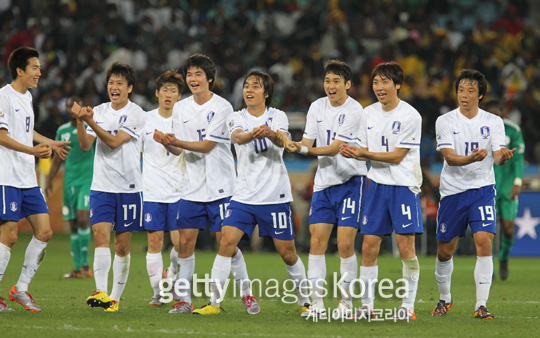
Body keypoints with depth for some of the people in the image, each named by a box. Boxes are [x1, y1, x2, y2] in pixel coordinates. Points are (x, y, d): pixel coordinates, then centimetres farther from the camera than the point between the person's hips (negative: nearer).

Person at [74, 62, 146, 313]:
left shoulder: (137, 114, -5)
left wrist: (91, 122, -23)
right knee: (101, 234, -15)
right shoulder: (99, 111, 7)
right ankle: (101, 292, -24)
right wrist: (80, 122, -17)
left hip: (128, 187, -2)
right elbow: (85, 145, -1)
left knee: (122, 245, 3)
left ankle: (115, 297, 11)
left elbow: (114, 142, -15)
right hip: (101, 186, 2)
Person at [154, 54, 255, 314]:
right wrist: (167, 142, -12)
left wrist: (175, 142, -22)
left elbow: (207, 146, -14)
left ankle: (246, 293, 10)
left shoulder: (222, 107, -8)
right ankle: (184, 299, 4)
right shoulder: (180, 108, 8)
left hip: (220, 187, -4)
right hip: (191, 188, 4)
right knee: (186, 241, -1)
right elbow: (180, 148, 9)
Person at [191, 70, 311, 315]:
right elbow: (238, 137, -19)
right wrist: (252, 134, -44)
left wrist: (271, 134, -45)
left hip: (276, 197, -1)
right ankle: (215, 302, -8)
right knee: (226, 242, -13)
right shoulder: (236, 118, 4)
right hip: (244, 196, 1)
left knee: (287, 253, 3)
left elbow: (283, 141, -20)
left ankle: (305, 301, 21)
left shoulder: (277, 117, 1)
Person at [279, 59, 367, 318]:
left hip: (350, 181, -5)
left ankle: (346, 301, 4)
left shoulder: (354, 111, -12)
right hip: (323, 182, 5)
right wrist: (293, 145, -17)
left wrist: (306, 149, -29)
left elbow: (334, 148, -18)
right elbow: (308, 142, 4)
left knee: (345, 244, -9)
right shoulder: (317, 107, 7)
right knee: (317, 241, -3)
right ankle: (317, 302, 1)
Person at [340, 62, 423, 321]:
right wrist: (353, 153, -10)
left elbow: (397, 156, -13)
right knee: (369, 245, 1)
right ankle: (367, 304, 8)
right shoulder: (369, 113, 9)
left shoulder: (410, 116, -9)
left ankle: (408, 305, 1)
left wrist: (363, 153, -19)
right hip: (377, 183, 5)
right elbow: (365, 150, 13)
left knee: (406, 246, -7)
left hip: (404, 185, -5)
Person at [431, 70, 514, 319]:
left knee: (484, 242, -17)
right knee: (445, 251, 7)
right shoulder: (445, 121, -1)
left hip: (482, 189, -1)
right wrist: (472, 158, -32)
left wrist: (503, 157, -32)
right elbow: (449, 157, -12)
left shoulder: (493, 122, 2)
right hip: (452, 190, 1)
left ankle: (481, 305, -15)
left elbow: (498, 157, -7)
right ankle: (445, 299, 31)